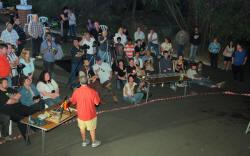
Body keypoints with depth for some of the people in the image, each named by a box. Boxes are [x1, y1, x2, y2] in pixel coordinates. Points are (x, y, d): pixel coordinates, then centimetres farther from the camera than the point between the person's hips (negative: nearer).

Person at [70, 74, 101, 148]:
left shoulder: (76, 91, -15)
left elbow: (73, 102, -1)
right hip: (90, 114, -2)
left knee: (82, 128, 23)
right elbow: (97, 103, -15)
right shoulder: (92, 91, -22)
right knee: (92, 129, 17)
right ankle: (94, 142, 33)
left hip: (80, 114, 2)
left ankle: (84, 141, 39)